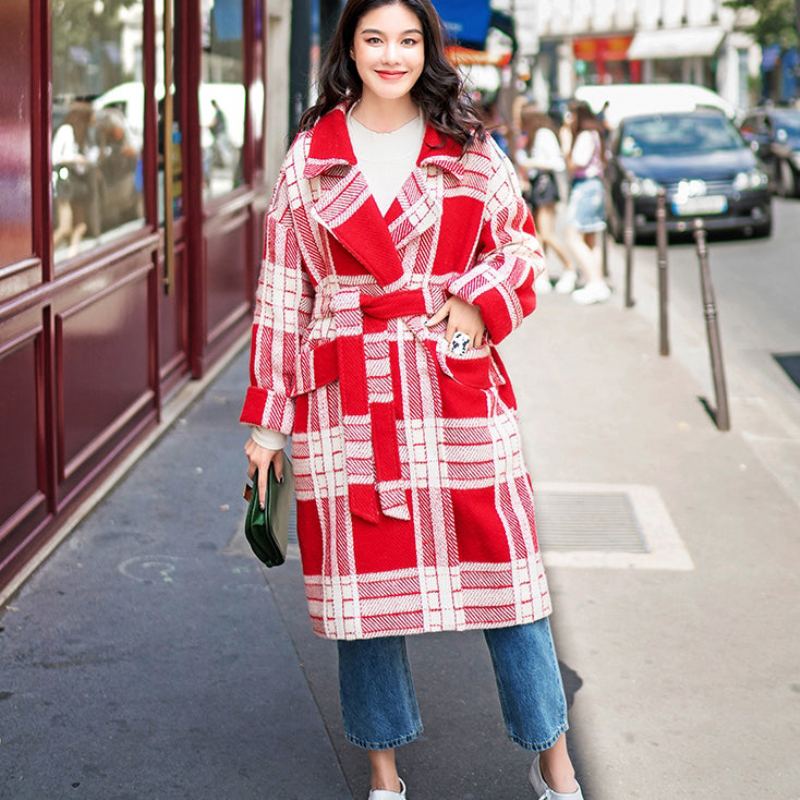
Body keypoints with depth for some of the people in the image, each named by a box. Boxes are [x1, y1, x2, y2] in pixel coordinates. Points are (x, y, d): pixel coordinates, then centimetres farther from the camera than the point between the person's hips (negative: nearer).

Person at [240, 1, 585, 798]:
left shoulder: (469, 149, 6)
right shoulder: (310, 157, 5)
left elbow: (520, 245, 11)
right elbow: (282, 291, 6)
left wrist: (480, 301, -10)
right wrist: (266, 419, 4)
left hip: (458, 388, 0)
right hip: (348, 400, 0)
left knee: (501, 566, 2)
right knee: (361, 576, 6)